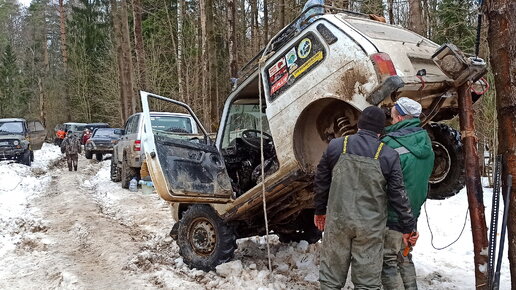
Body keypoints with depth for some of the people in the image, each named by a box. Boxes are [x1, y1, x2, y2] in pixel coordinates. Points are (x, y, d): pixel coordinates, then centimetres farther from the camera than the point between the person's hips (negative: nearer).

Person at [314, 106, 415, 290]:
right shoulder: (389, 155, -5)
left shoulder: (336, 146, 0)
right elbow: (398, 194, -2)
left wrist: (320, 210, 20)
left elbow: (321, 183, 7)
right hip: (371, 227, -1)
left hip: (337, 221, 1)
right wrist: (407, 226, 8)